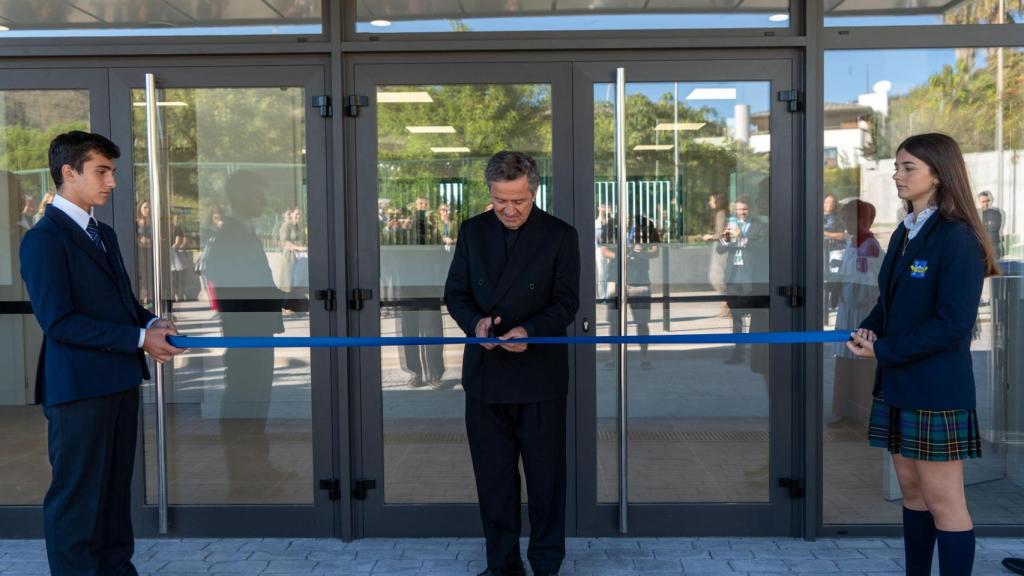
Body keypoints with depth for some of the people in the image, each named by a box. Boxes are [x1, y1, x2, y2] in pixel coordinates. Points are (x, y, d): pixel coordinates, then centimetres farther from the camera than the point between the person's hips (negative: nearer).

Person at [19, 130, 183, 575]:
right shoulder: (44, 239, -11)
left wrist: (150, 322, -2)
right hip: (78, 387, -8)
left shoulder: (104, 235, 16)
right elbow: (58, 322, -18)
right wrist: (139, 338, -19)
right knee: (77, 495, 2)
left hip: (119, 381, 8)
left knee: (116, 487, 17)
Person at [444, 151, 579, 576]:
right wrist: (474, 322, -15)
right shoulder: (473, 231, 5)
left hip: (539, 375, -3)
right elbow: (455, 293, 7)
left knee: (545, 473, 7)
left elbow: (566, 302, -5)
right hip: (484, 374, 3)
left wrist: (530, 330, -23)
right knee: (492, 474, 10)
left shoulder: (560, 236, -4)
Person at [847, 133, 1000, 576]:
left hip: (937, 389, -8)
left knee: (943, 501, 1)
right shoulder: (904, 233, 11)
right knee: (911, 492, 16)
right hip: (897, 385, 8)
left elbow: (952, 325, -19)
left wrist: (882, 351, -16)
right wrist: (869, 328, -2)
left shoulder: (957, 239, -14)